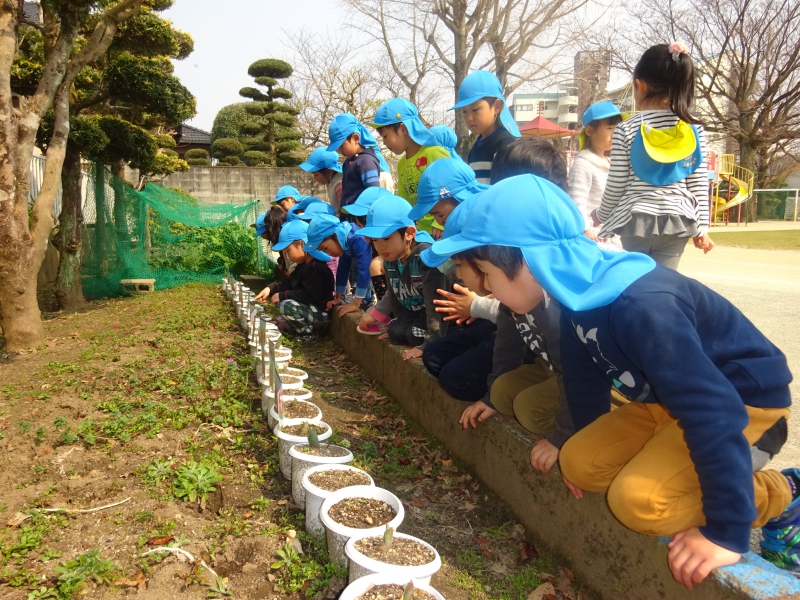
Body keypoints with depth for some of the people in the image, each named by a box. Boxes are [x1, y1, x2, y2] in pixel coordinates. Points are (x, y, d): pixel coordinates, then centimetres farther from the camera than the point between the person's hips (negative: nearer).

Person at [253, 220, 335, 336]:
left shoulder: (317, 268, -24)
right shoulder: (303, 265, 10)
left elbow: (309, 295, -30)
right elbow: (290, 283, 15)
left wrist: (282, 295, -23)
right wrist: (271, 288, -1)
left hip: (321, 312, -11)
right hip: (309, 307, 11)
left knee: (287, 305, -27)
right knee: (281, 298, 15)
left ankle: (308, 328, -10)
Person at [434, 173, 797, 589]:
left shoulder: (638, 308, -37)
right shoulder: (578, 292, -8)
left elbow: (714, 413, -36)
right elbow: (585, 377, 8)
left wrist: (726, 530, -29)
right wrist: (588, 448, 19)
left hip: (746, 400, -8)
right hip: (672, 399, 9)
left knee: (637, 499, -24)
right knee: (579, 463, 0)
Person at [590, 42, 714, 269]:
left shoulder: (627, 129, -7)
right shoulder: (694, 129, 2)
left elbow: (616, 184, -4)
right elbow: (699, 184, 3)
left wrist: (601, 216, 13)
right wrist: (702, 226, 11)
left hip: (636, 220, -2)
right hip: (678, 221, 3)